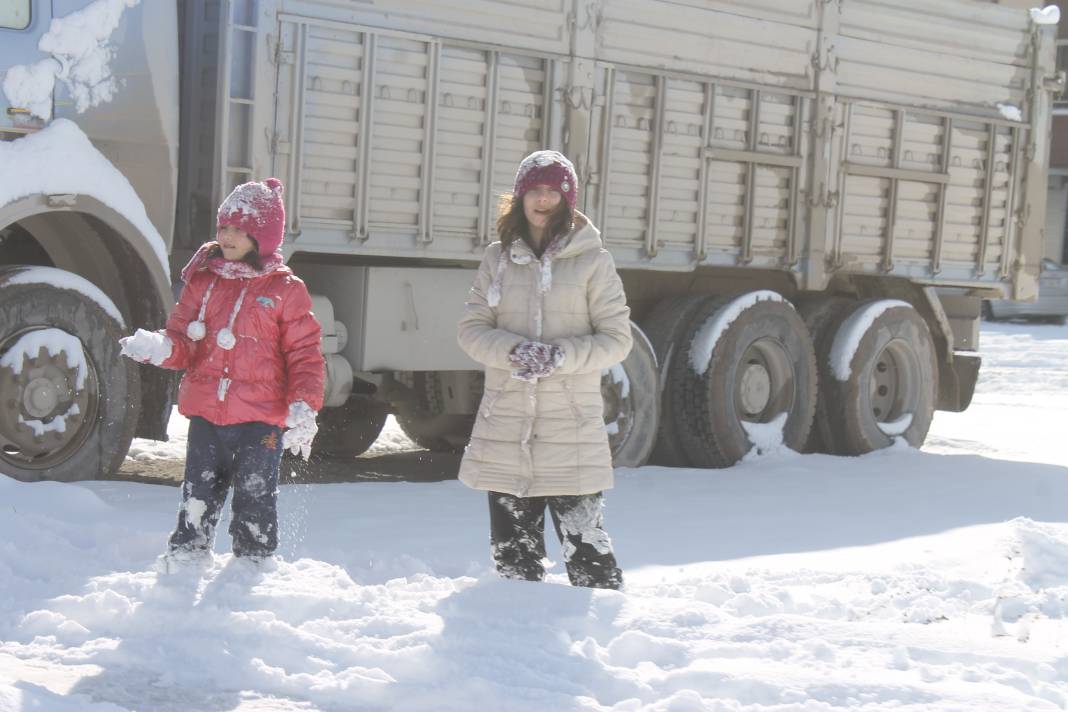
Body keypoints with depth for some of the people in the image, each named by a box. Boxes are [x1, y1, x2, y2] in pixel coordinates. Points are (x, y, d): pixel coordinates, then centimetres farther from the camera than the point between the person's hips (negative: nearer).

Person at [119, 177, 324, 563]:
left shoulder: (286, 289, -1)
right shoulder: (203, 281, 8)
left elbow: (305, 354, -1)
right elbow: (183, 341, 7)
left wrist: (303, 407, -12)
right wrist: (159, 348, -16)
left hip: (260, 419, -3)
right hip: (206, 414, 3)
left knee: (255, 501, 2)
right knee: (198, 499, 11)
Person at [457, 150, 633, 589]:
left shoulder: (591, 260, 0)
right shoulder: (498, 258, 8)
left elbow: (617, 339, -1)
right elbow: (471, 329, 4)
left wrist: (562, 355, -18)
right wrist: (513, 351, -16)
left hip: (572, 430, -3)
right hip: (505, 429, 3)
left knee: (586, 550, -5)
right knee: (513, 555, 10)